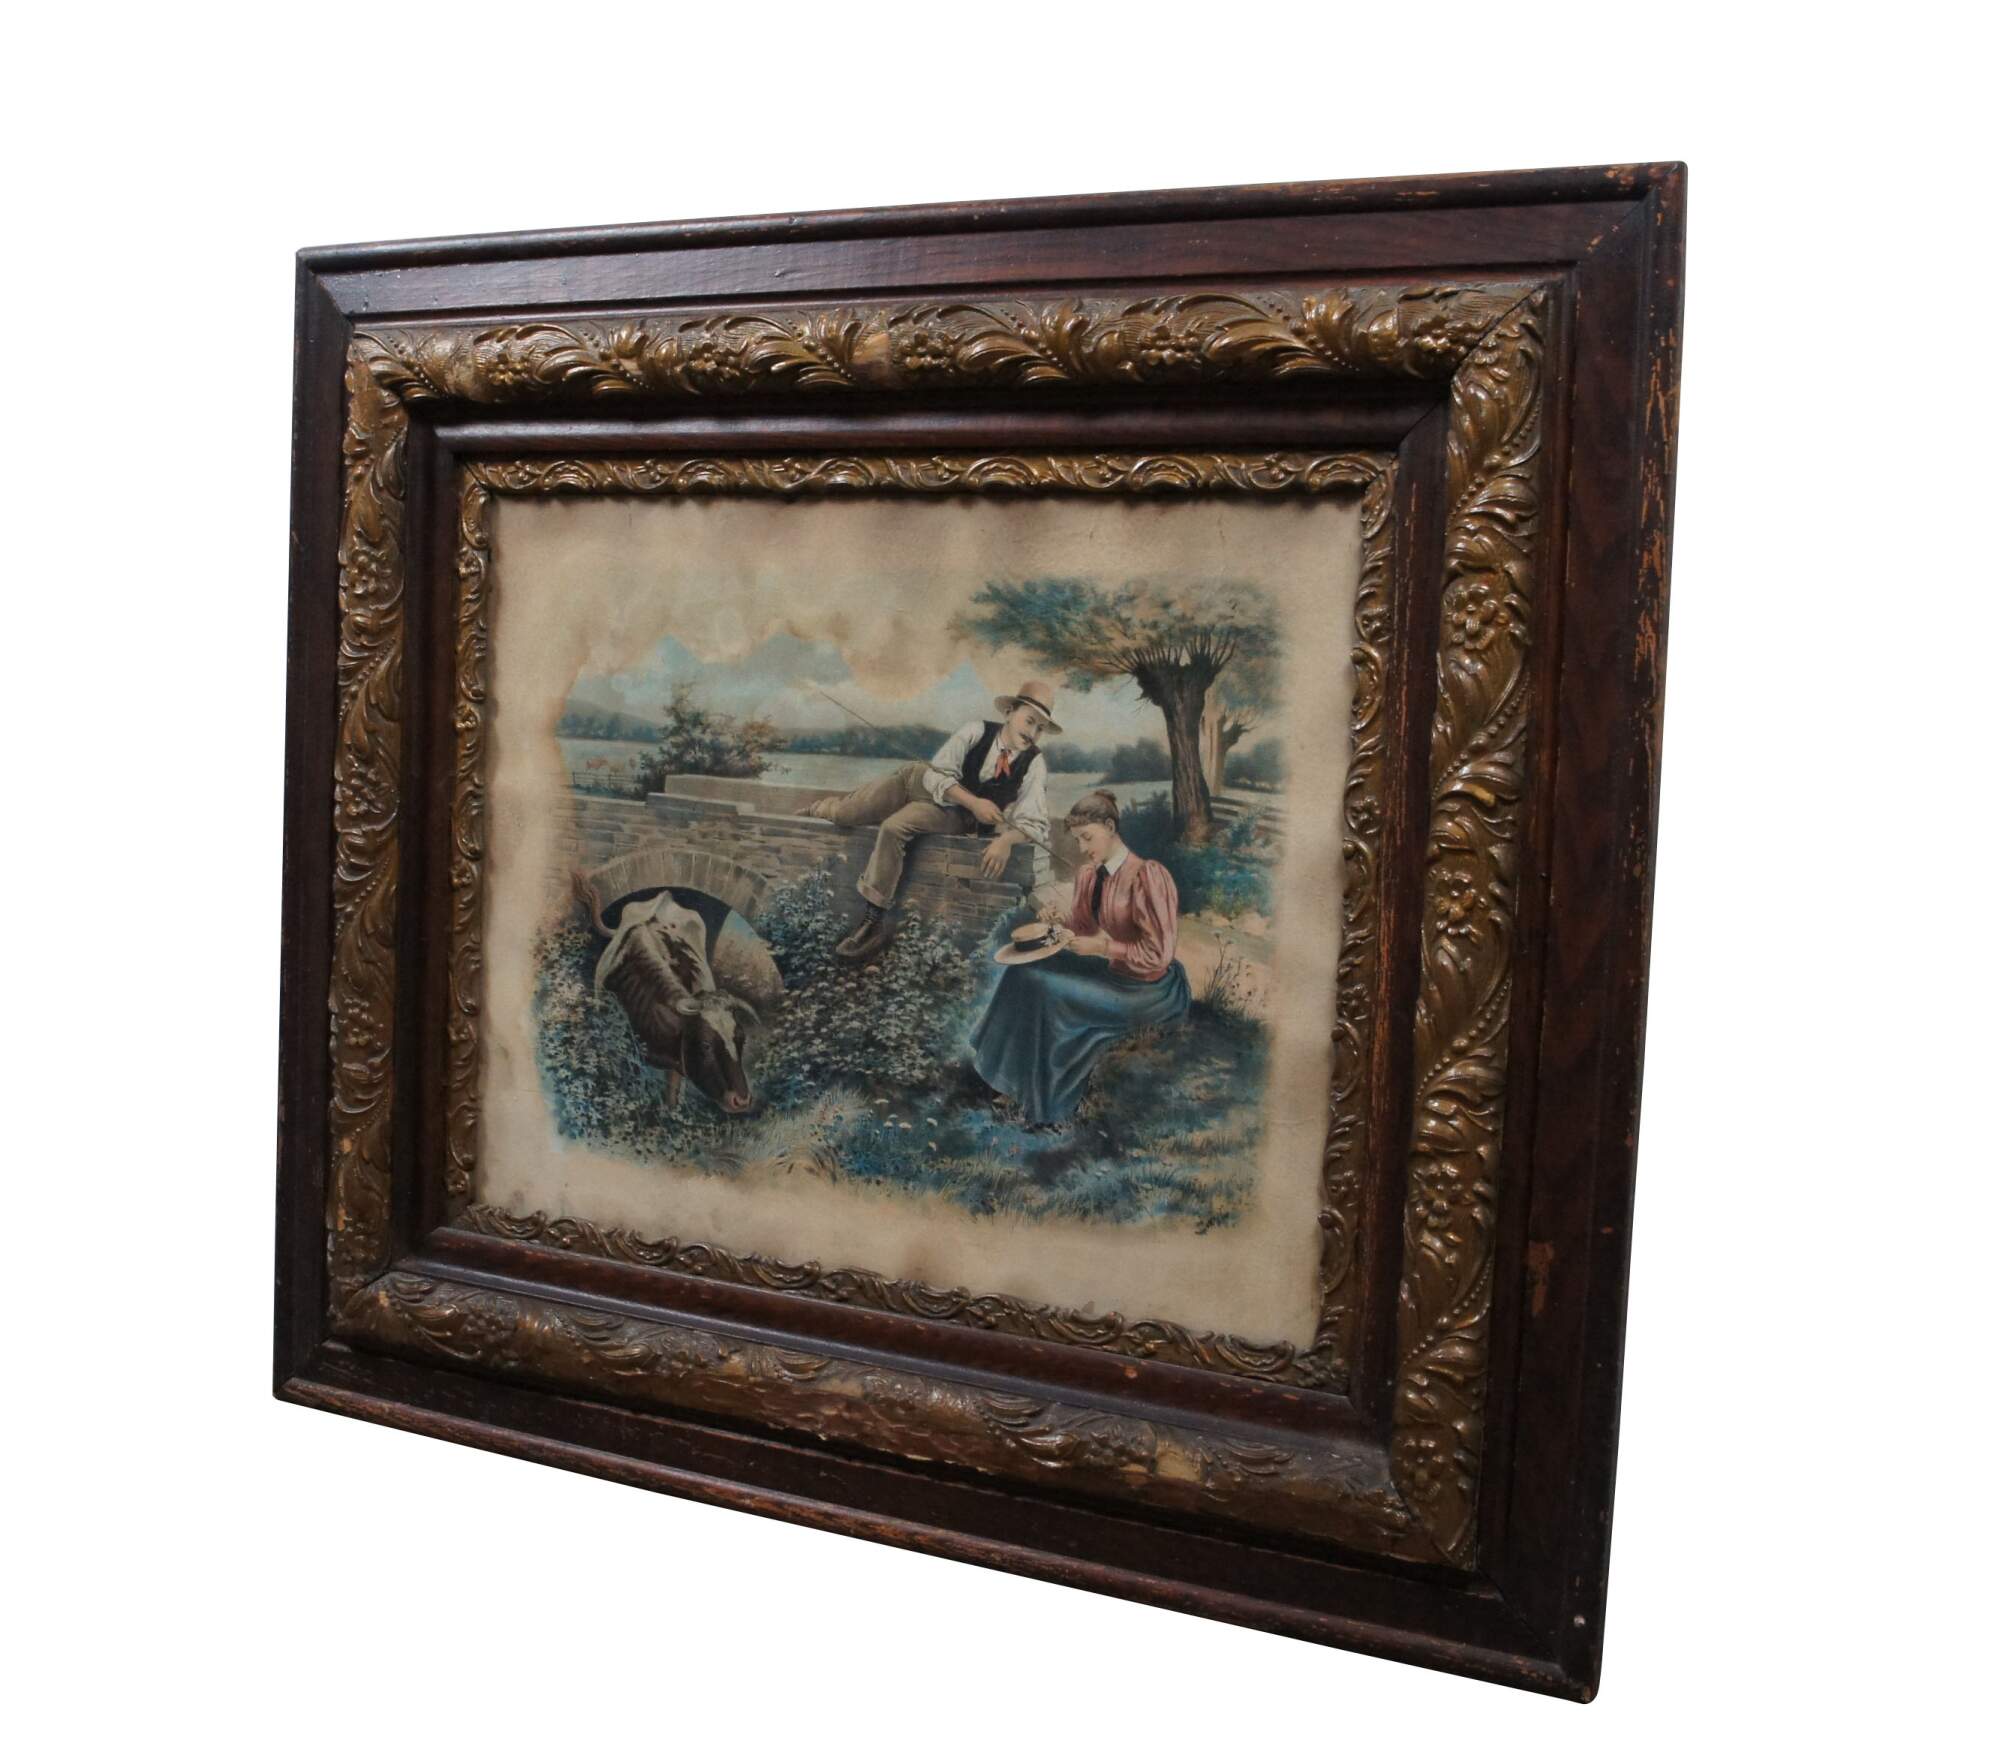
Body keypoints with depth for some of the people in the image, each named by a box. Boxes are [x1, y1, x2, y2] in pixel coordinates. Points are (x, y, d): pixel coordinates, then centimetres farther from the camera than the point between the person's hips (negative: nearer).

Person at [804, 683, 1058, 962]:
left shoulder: (1035, 764, -13)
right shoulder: (976, 731, -13)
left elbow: (1033, 822, -16)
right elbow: (936, 774, -16)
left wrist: (1006, 840, -36)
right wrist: (972, 802, -29)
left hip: (953, 816, -2)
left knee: (895, 826, -31)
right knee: (846, 814, -14)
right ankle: (822, 808, 26)